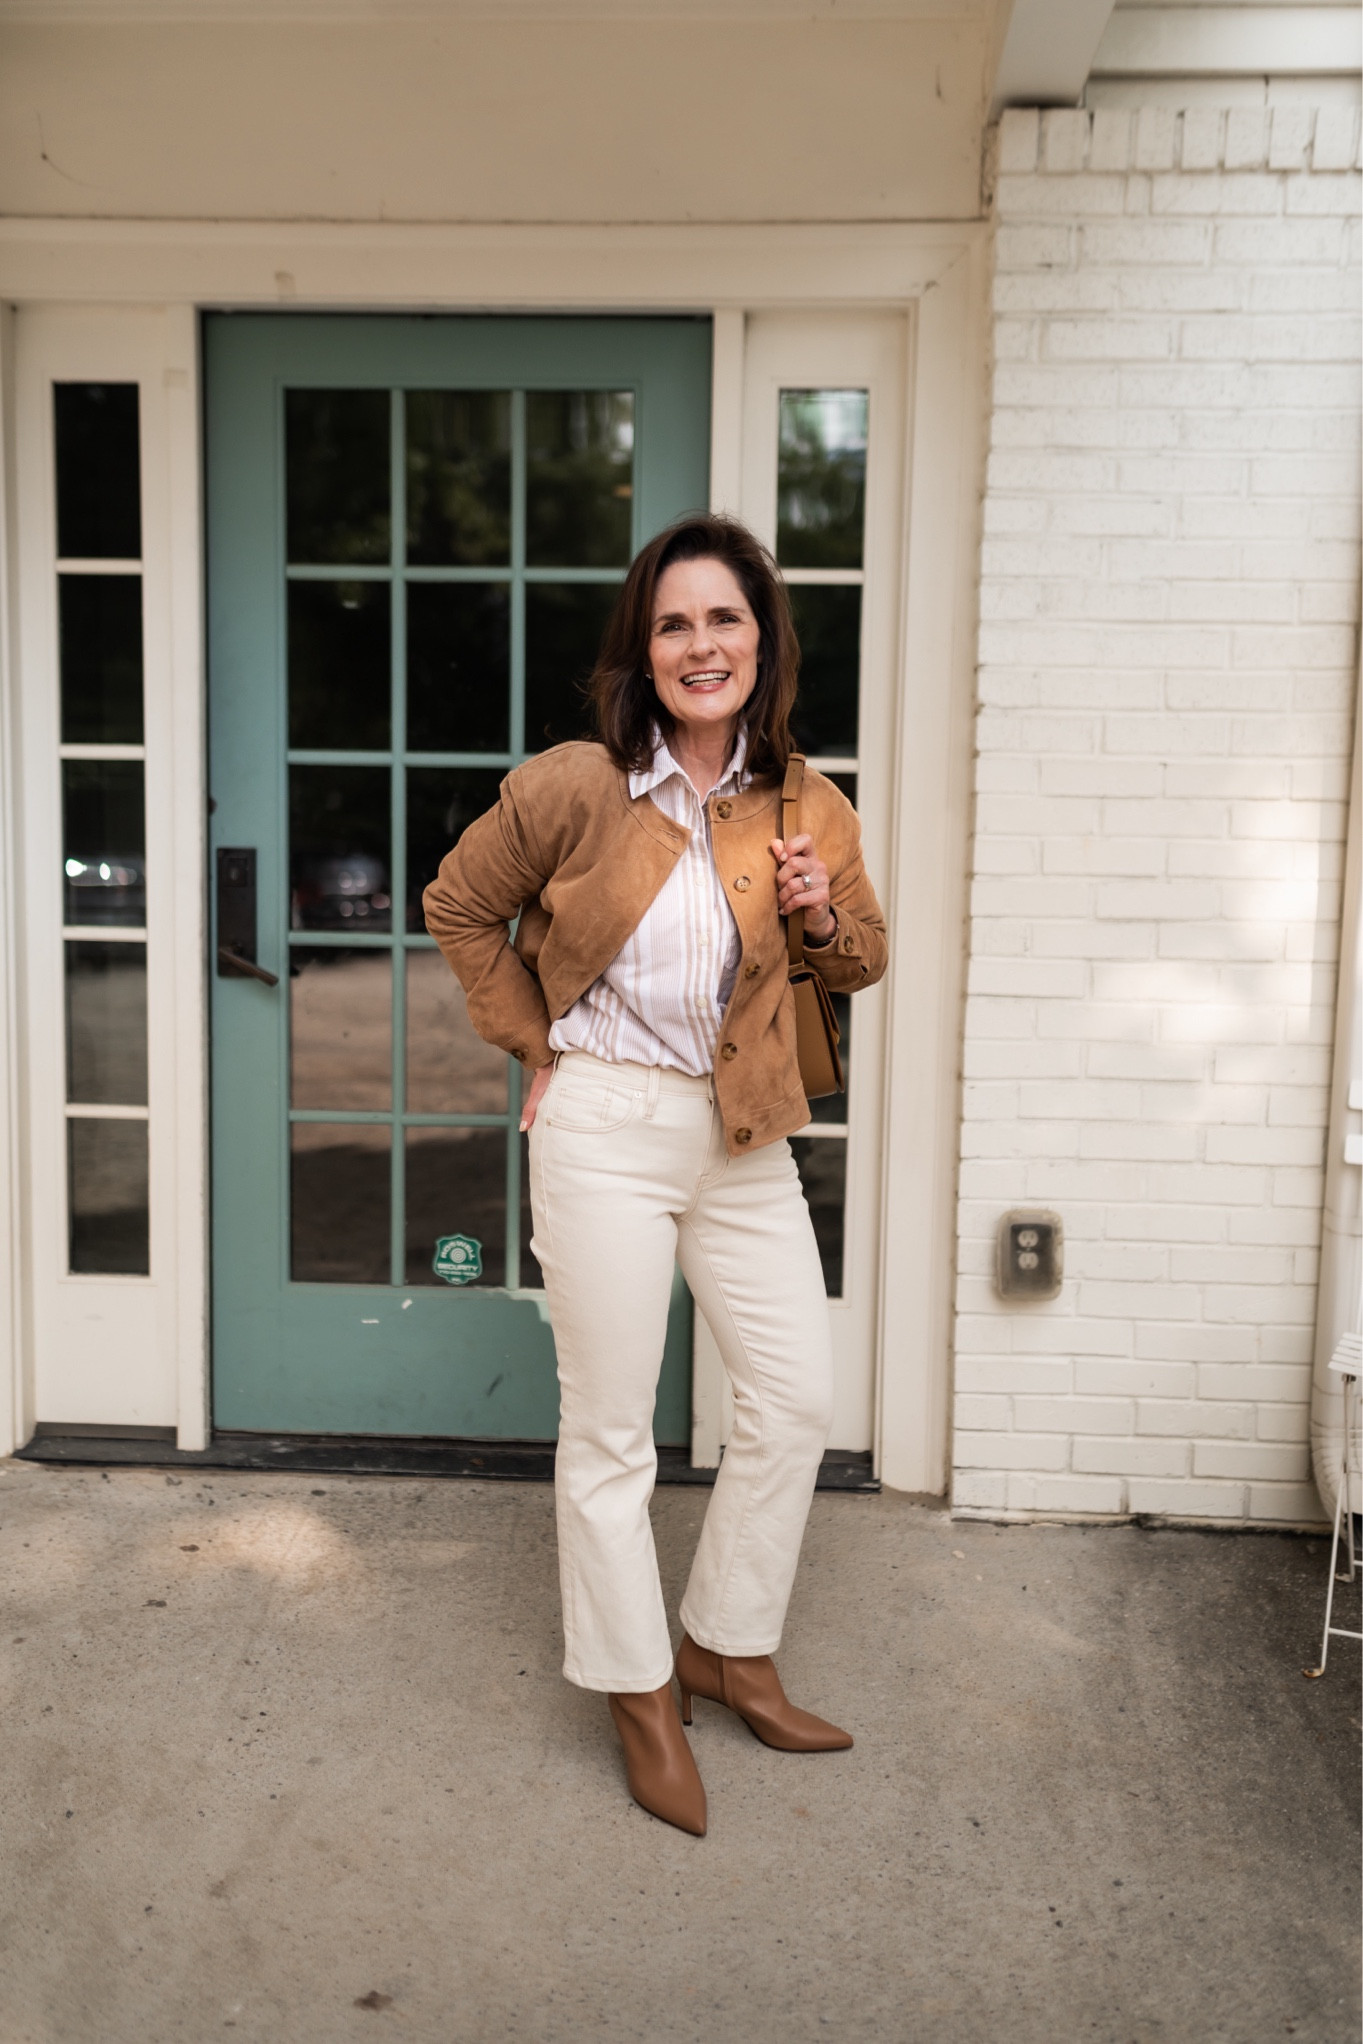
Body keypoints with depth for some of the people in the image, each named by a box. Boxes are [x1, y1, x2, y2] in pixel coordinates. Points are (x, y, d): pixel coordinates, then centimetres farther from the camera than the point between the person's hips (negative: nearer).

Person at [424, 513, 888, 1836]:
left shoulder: (806, 810, 0)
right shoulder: (576, 788, -11)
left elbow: (863, 962, 14)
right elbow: (459, 906, 3)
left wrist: (823, 919, -8)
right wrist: (533, 1044, 2)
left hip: (743, 1139, 5)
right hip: (606, 1130, -4)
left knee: (796, 1402, 10)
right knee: (609, 1433, 5)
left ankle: (731, 1648, 32)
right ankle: (641, 1693, 26)